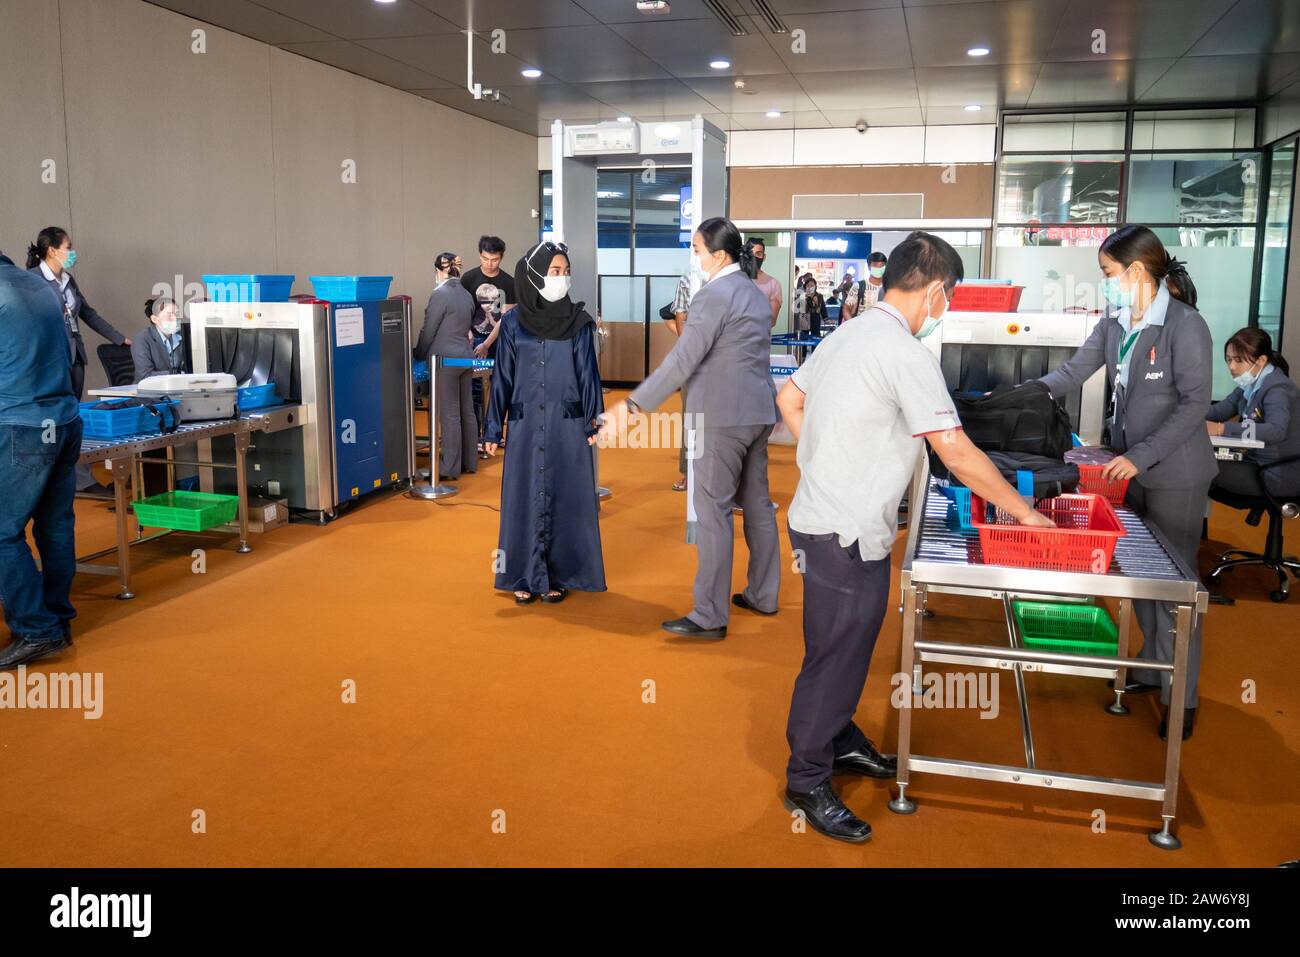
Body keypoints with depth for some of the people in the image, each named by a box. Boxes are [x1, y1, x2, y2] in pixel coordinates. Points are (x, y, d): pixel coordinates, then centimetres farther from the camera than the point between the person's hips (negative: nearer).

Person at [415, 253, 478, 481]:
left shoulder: (440, 294, -13)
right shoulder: (466, 294, 9)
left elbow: (428, 331, -8)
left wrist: (419, 355, 6)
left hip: (445, 359, -8)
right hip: (465, 356, 8)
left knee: (449, 415, -4)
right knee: (467, 411, 12)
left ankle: (449, 469, 0)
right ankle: (469, 462, 21)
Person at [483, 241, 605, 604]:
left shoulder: (579, 321, 1)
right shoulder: (513, 322, 3)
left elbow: (588, 372, 1)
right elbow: (502, 377, 5)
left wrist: (593, 422, -6)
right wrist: (493, 428, 3)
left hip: (567, 424, 0)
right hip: (526, 425, 1)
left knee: (565, 499, 4)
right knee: (525, 500, 5)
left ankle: (559, 576, 16)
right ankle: (526, 577, 16)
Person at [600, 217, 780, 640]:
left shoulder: (713, 295, -14)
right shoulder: (755, 293, 14)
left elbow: (682, 360, -21)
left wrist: (633, 404, -22)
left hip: (722, 417, -9)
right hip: (758, 412, 9)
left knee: (713, 511, -6)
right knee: (757, 503, 15)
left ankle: (710, 617, -2)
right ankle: (763, 595, 26)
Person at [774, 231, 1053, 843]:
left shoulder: (848, 334, 9)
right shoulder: (905, 353, -18)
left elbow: (789, 400, 19)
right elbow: (958, 455, -18)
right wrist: (1023, 510, -6)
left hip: (822, 513, 10)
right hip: (847, 534, -9)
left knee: (845, 647, 23)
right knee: (835, 656, 3)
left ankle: (841, 742, 40)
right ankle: (808, 782, 17)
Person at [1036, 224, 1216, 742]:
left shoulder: (1185, 325, -16)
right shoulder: (1114, 323, 3)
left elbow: (1195, 403, -18)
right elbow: (1072, 372, 4)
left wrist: (1142, 456, -23)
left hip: (1174, 474, -6)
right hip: (1129, 466, 7)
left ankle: (1182, 695, 15)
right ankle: (1151, 667, 31)